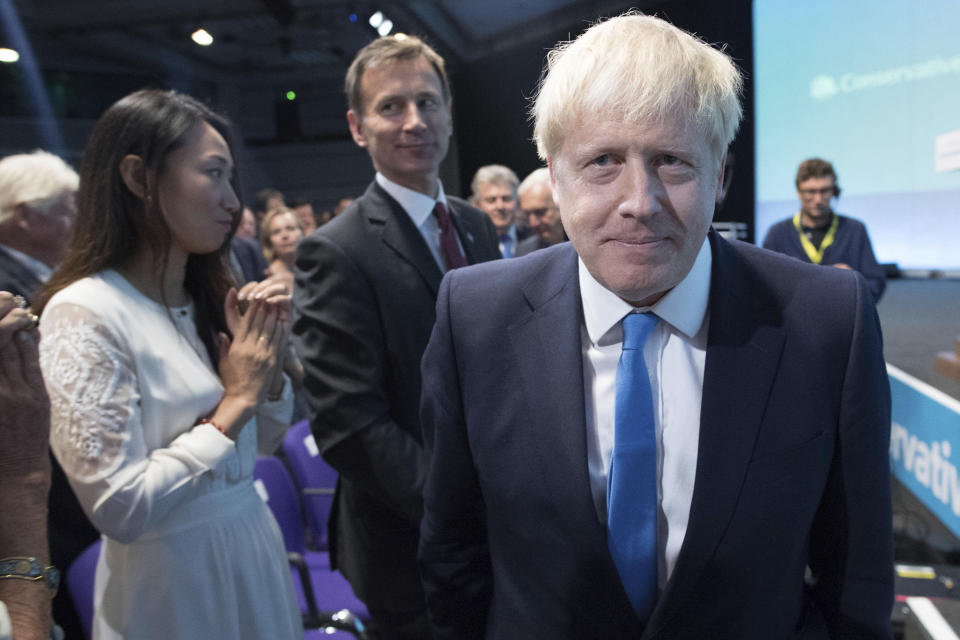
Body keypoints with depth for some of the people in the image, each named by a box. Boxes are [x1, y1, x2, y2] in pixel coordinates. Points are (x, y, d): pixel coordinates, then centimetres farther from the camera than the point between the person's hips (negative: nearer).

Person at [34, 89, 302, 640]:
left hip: (254, 550, 7)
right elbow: (119, 508, -22)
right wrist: (234, 404, -18)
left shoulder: (211, 297, 2)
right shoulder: (84, 314, -19)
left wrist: (270, 360, -8)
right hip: (171, 577, -7)